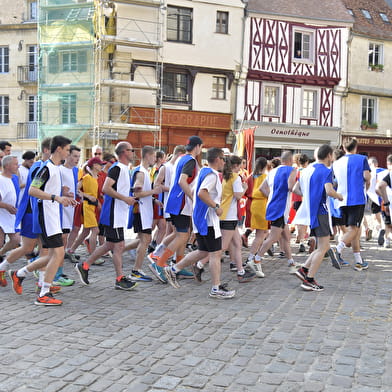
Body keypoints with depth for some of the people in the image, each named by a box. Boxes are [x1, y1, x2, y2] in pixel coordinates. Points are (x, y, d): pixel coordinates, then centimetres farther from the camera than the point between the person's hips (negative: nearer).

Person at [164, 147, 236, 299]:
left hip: (200, 218, 10)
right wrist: (216, 206, -22)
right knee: (216, 253, -3)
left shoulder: (203, 171, 15)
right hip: (208, 219, -10)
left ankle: (173, 270, 20)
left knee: (203, 252, 17)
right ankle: (216, 289, 2)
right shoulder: (212, 174, -15)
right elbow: (202, 193, -29)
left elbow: (198, 193, 23)